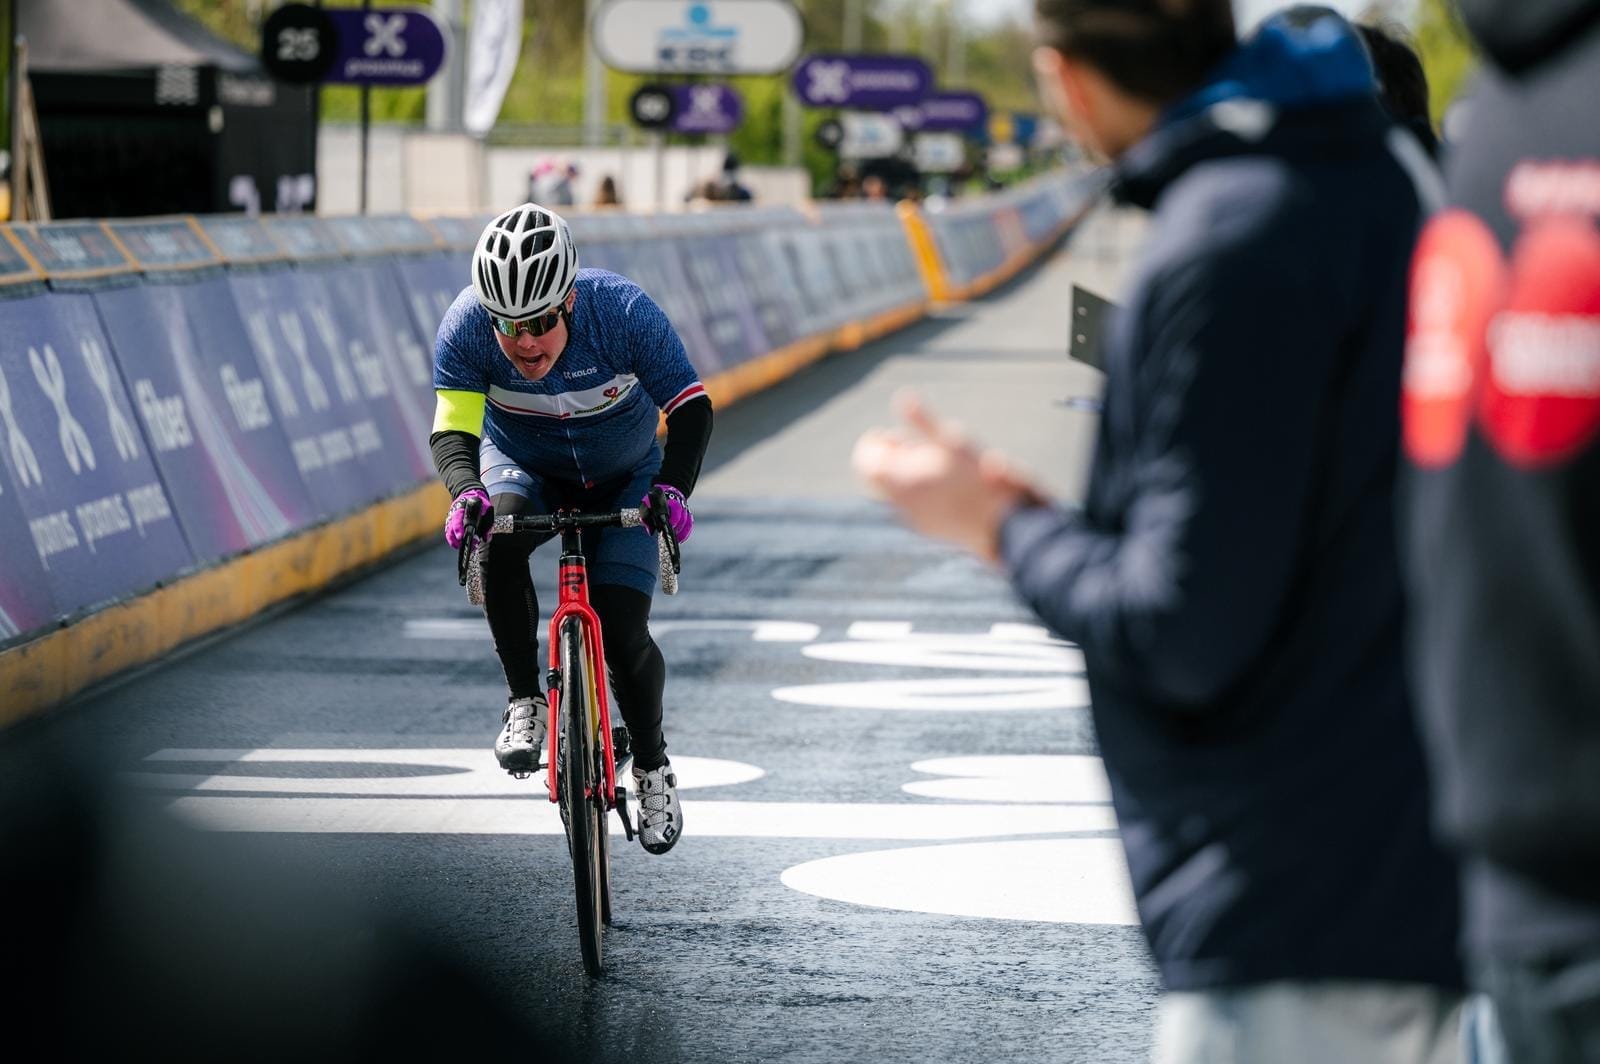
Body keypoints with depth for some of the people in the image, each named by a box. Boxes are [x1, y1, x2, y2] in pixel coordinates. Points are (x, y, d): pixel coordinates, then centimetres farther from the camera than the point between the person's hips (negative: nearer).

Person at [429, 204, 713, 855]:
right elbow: (451, 431, -29)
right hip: (523, 467, 1)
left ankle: (652, 764, 12)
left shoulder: (623, 312, -30)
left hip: (623, 483, -1)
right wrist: (465, 493, -50)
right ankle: (525, 702, -19)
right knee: (498, 538, -33)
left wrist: (673, 488, -42)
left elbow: (690, 409, -25)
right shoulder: (465, 327, -27)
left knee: (623, 633, -14)